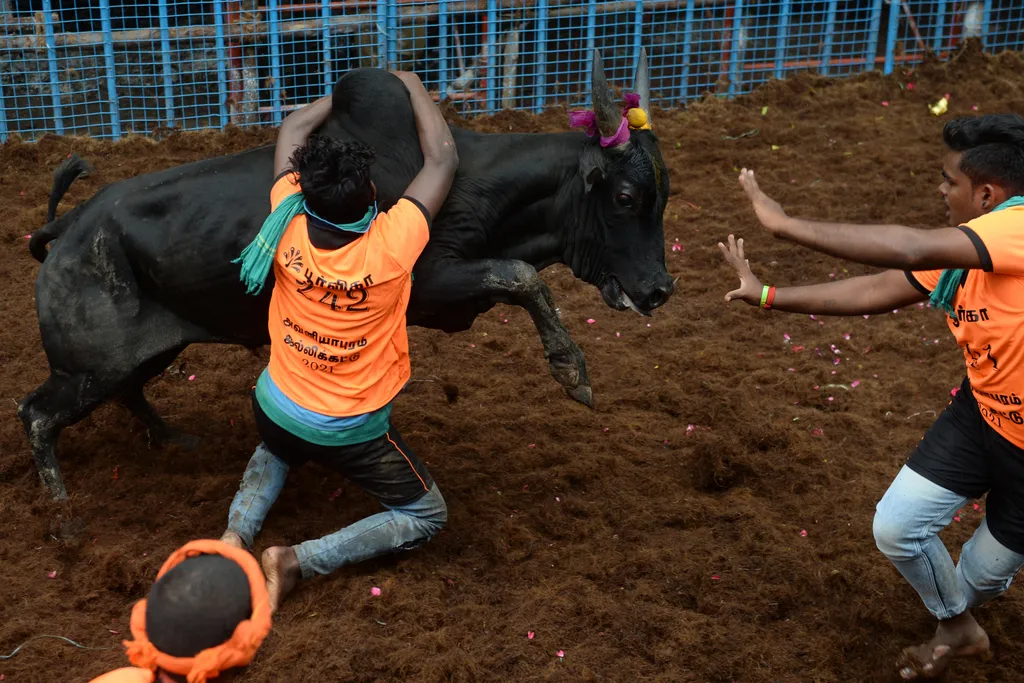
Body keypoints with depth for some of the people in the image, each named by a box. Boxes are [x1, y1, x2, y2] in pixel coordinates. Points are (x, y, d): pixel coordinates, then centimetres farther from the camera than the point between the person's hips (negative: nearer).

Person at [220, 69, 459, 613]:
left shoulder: (289, 225, -21)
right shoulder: (389, 248, -31)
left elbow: (293, 129, -2)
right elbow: (443, 160, -18)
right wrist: (412, 87, -5)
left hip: (275, 409, 5)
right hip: (349, 435, -5)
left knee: (276, 452, 41)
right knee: (427, 516, 14)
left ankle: (238, 530, 13)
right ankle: (298, 561, -2)